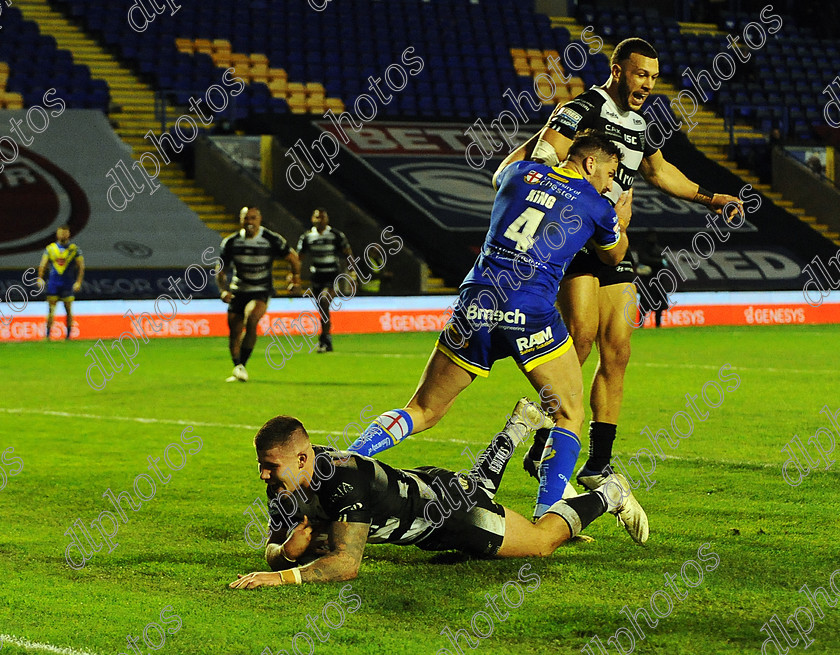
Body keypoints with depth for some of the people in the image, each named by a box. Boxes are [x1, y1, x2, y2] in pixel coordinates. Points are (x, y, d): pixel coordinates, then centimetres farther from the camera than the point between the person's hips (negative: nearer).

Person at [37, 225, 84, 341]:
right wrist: (40, 278, -4)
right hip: (53, 282, 1)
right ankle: (48, 335, 0)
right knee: (51, 309, -3)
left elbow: (81, 266, 1)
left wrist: (78, 282, -7)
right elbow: (43, 265, 8)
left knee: (68, 310, 0)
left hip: (68, 283, -1)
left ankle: (68, 335, 9)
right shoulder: (50, 248, 7)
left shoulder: (74, 249, 2)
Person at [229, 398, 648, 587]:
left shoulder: (343, 480, -44)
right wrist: (289, 549, -39)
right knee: (478, 485, 41)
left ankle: (609, 495, 33)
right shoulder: (288, 482, -21)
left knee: (544, 541, 10)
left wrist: (283, 578, -61)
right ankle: (521, 425, 61)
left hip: (450, 506, -8)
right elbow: (275, 554, -15)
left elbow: (346, 563, -50)